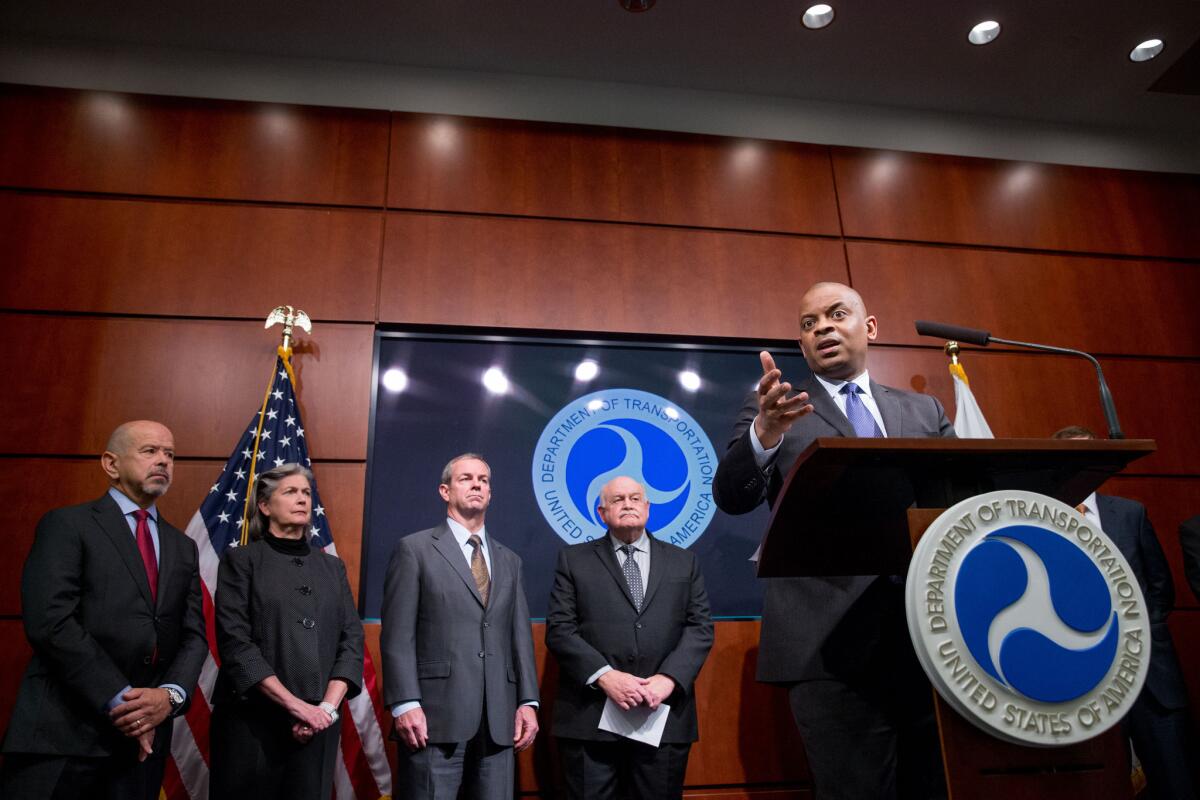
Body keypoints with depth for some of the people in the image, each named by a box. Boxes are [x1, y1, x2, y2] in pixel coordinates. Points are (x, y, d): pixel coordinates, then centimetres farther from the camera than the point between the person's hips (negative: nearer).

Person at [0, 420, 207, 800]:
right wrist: (120, 699, -16)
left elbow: (194, 635, 8)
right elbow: (50, 622, -14)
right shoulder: (67, 525, -2)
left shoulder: (182, 547, 15)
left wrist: (171, 695, -11)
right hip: (64, 731, -5)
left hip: (145, 734, 5)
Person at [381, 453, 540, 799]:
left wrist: (528, 701, 4)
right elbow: (398, 636, -5)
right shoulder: (414, 549, 2)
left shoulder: (509, 560, 17)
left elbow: (521, 637, 13)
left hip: (499, 720, 5)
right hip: (435, 716, -4)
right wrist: (405, 704, -13)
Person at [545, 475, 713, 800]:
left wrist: (669, 679, -10)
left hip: (665, 715, 2)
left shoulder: (684, 562, 13)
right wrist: (604, 676, -14)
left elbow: (700, 627, 5)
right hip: (591, 716, -1)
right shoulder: (573, 559, 7)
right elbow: (559, 628, -1)